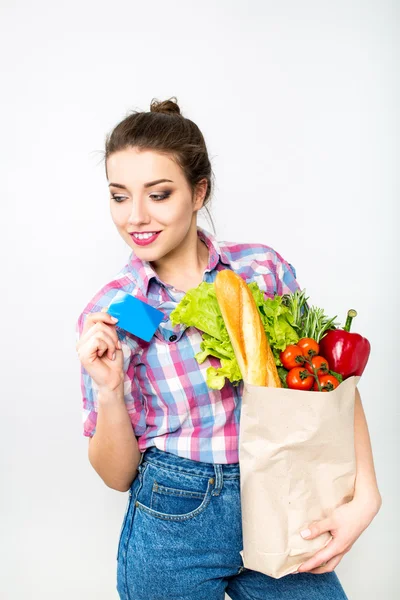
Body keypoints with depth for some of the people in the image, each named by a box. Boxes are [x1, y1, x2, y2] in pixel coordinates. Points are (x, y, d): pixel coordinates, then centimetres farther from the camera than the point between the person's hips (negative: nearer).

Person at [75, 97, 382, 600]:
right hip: (172, 528, -1)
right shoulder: (108, 315, -8)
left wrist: (364, 496, -10)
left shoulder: (263, 268, -6)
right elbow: (116, 474, -3)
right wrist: (109, 391, -21)